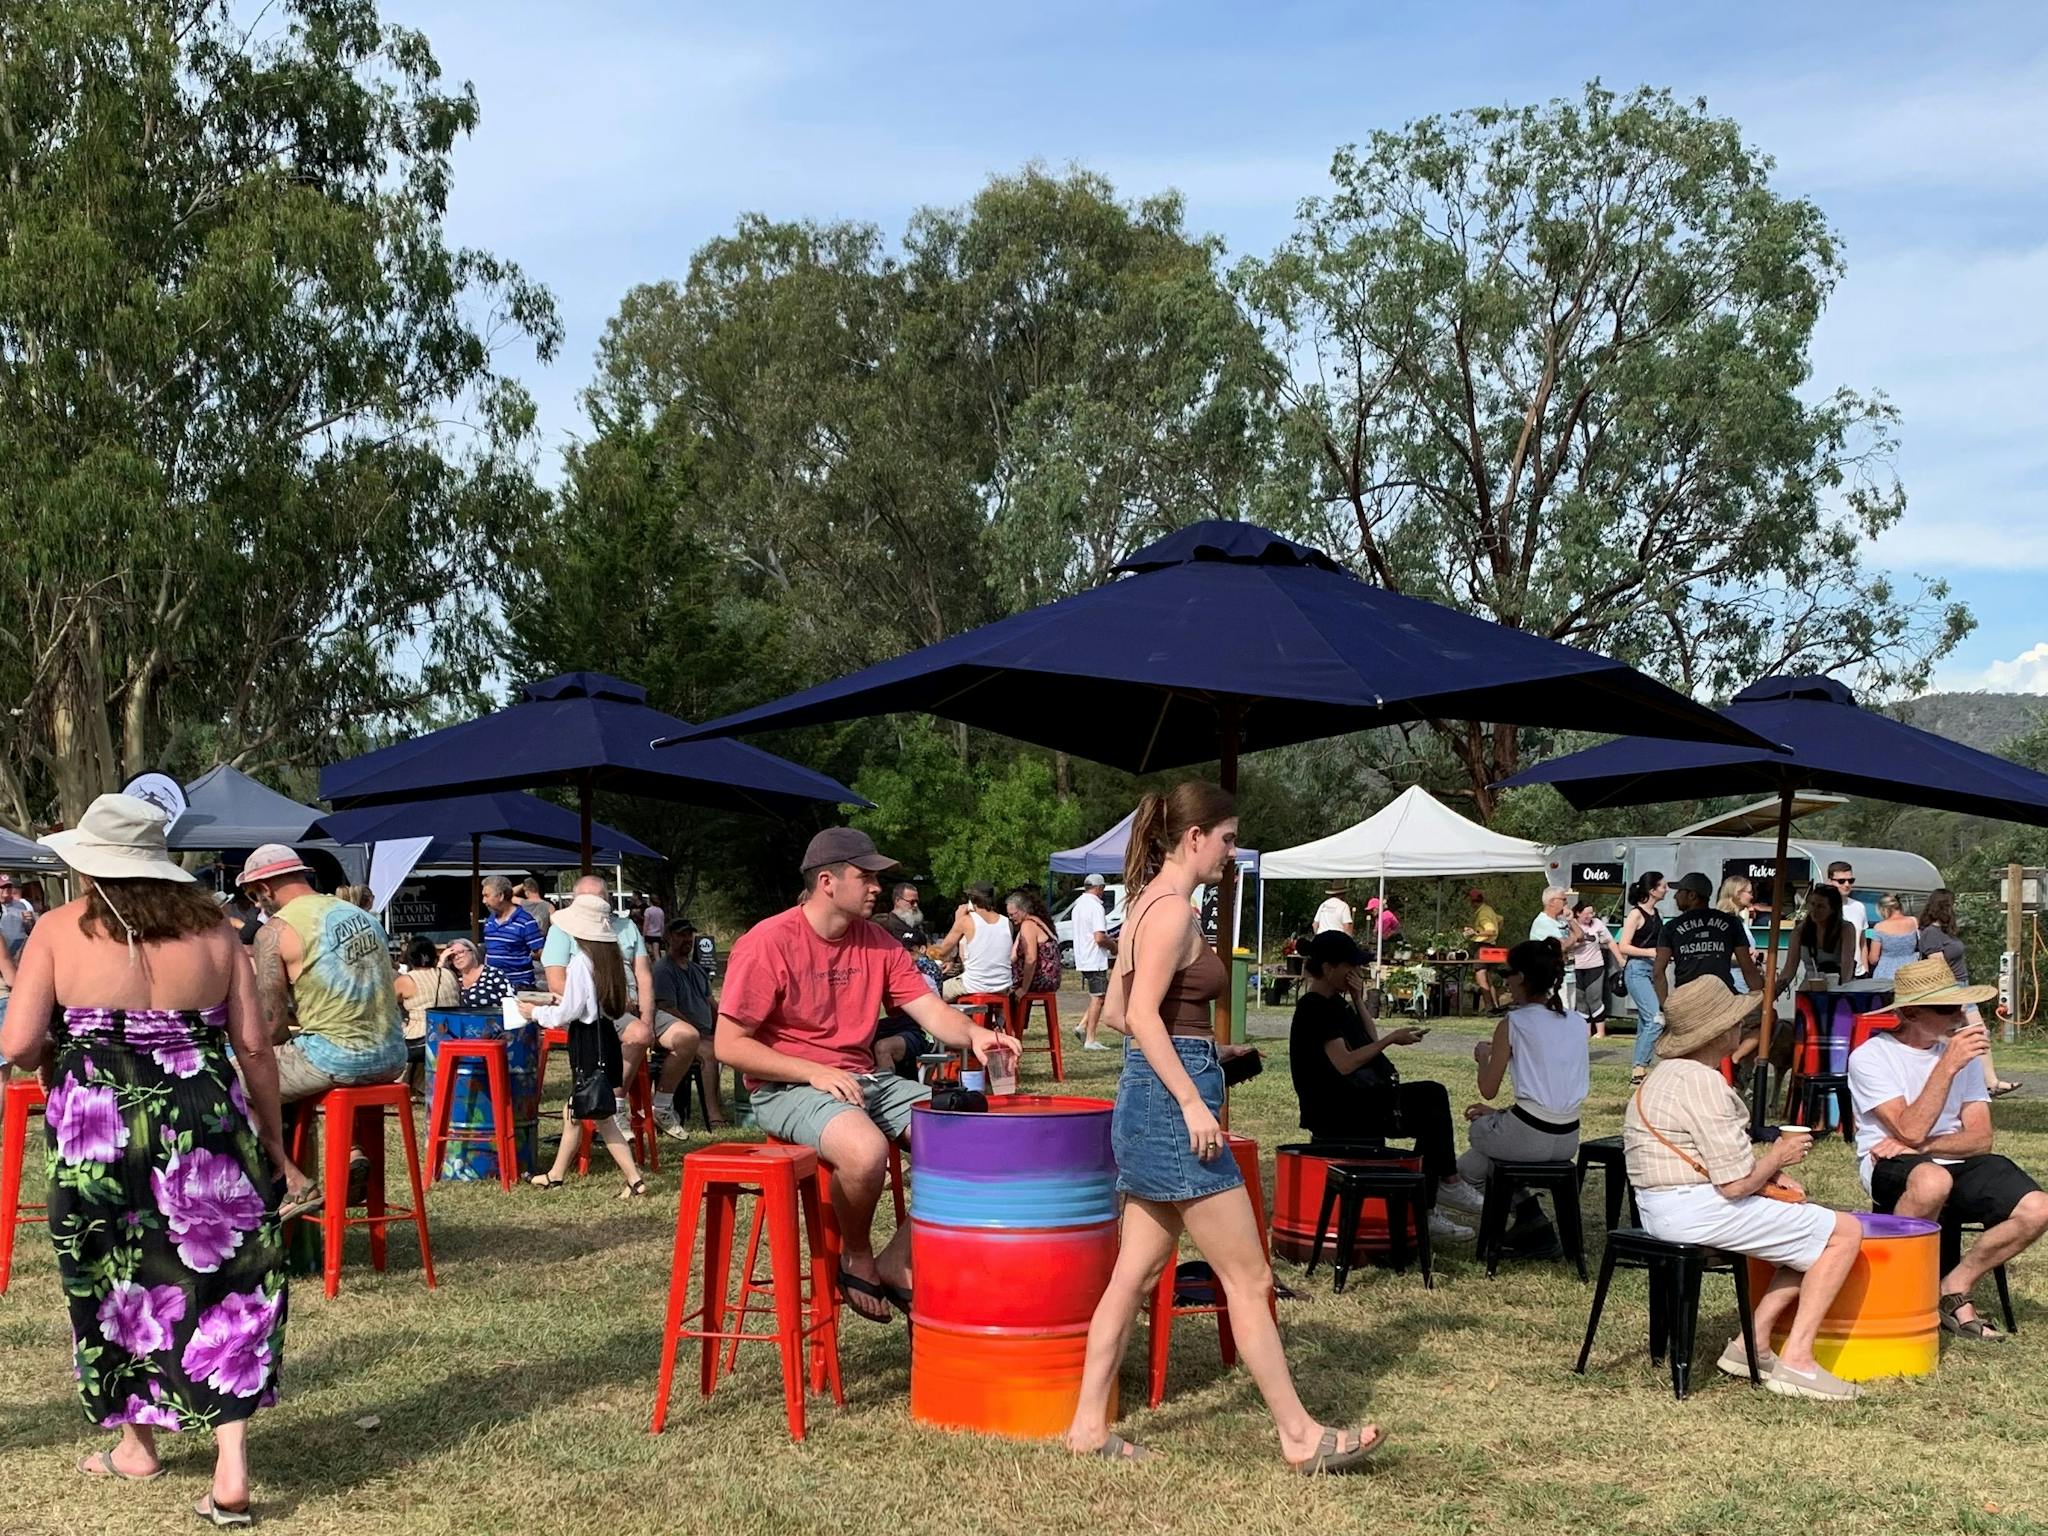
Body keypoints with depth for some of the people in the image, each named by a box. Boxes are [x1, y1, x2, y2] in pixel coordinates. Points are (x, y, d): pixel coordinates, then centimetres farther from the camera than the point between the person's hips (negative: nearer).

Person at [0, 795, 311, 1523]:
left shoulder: (60, 929, -1)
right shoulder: (213, 931, 5)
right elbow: (254, 1046, 2)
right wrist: (275, 1144, 10)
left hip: (98, 1132, -1)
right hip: (206, 1127, 1)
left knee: (113, 1280, 16)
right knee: (224, 1281, 6)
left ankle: (136, 1445, 30)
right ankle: (231, 1462, -4)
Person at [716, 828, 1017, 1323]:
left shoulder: (877, 943, 7)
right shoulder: (767, 944, -12)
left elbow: (930, 1010, -1)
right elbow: (729, 1044, -12)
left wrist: (973, 1034, -24)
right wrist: (816, 1073, -19)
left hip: (863, 1080, 7)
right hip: (787, 1089, -7)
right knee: (866, 1148, -36)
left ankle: (897, 1262, 1)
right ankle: (856, 1259, -5)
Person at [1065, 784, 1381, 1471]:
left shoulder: (1149, 902, 14)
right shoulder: (1173, 908, -15)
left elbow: (1117, 1011, 19)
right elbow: (1142, 1015, -23)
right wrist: (1192, 1101, -24)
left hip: (1147, 1102, 10)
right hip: (1172, 1103, -10)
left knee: (1135, 1274, 13)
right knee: (1248, 1278, -2)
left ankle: (1089, 1425, 16)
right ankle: (1300, 1435, 5)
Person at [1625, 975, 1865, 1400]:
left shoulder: (1663, 1075, 15)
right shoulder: (1702, 1082, -17)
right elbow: (1735, 1184, -20)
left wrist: (1767, 1173, 10)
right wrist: (1778, 1156, -1)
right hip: (1697, 1210, -10)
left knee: (1811, 1233, 19)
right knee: (1844, 1233, -4)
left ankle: (1754, 1344, 10)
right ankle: (1796, 1361, -7)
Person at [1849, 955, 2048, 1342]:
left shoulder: (1960, 1050, 11)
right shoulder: (1870, 1057, -7)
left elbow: (1980, 1138, 3)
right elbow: (1911, 1131, -18)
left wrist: (1923, 1146, -15)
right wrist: (1948, 1065, -23)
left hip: (1959, 1164, 5)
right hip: (1891, 1169, -5)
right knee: (1932, 1179, -41)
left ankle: (1954, 1290, -2)